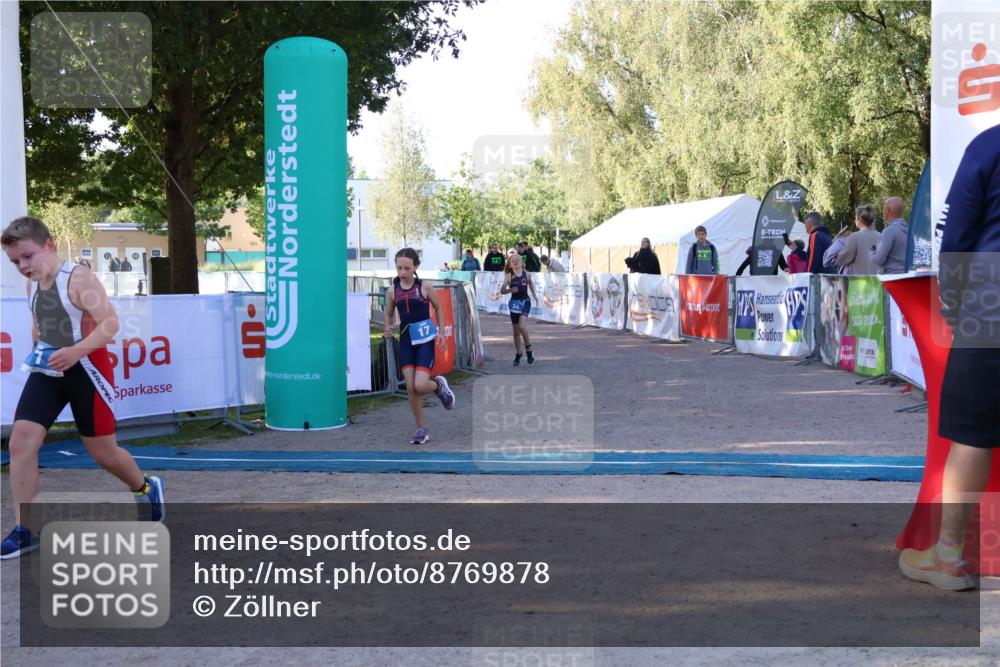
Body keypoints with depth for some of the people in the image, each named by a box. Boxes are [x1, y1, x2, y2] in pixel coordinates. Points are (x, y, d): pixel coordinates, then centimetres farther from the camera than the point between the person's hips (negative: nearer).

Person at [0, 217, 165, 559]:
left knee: (102, 451, 6)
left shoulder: (79, 278, -16)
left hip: (86, 369, -6)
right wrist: (37, 349, 10)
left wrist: (76, 351, -35)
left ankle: (147, 488, 36)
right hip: (47, 371, 6)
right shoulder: (32, 284, 6)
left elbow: (110, 323, -23)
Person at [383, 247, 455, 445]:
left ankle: (439, 385, 21)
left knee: (420, 386, -15)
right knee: (410, 388, -1)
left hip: (424, 340, -3)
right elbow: (389, 314, 12)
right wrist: (387, 329, -8)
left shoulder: (424, 287, -7)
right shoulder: (392, 291, 0)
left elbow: (438, 308, 7)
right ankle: (422, 429, 13)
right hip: (406, 340, 3)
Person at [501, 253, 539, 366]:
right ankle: (518, 354, 24)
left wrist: (534, 294, 23)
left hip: (525, 302, -1)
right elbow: (502, 291, -12)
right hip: (514, 303, 1)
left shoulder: (526, 274, 0)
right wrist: (510, 290, -30)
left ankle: (529, 351, -3)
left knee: (522, 326, -21)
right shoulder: (509, 276, -6)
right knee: (516, 331, 8)